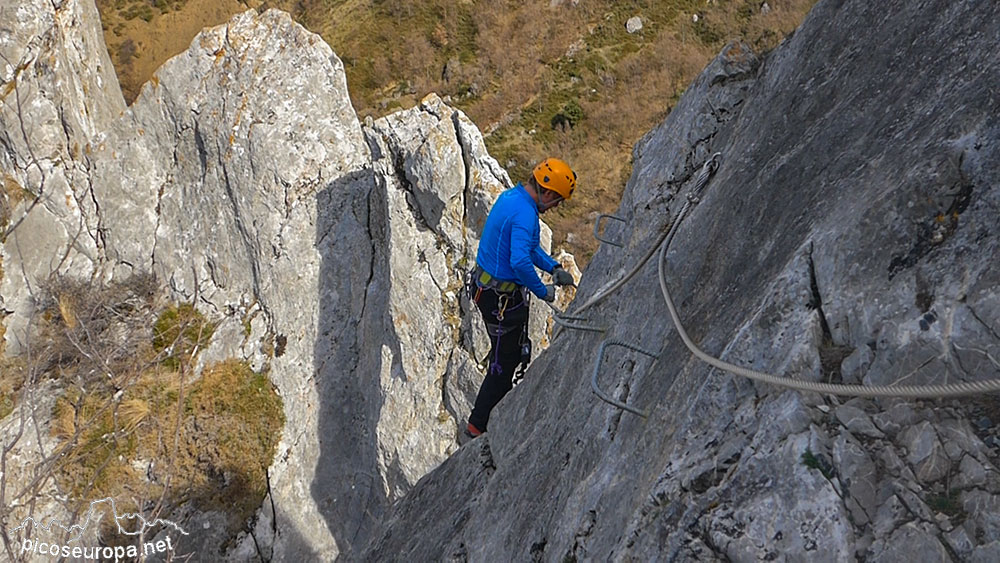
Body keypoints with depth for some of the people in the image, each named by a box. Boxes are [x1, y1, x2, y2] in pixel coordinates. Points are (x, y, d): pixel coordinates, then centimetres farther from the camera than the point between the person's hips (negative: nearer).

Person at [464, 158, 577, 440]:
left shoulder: (510, 196, 6)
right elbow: (520, 261, -37)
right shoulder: (525, 214, -26)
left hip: (484, 286, 10)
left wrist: (554, 268, 10)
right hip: (502, 298, -10)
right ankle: (477, 426, 16)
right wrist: (542, 291, -21)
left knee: (515, 350, 25)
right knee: (503, 363, 5)